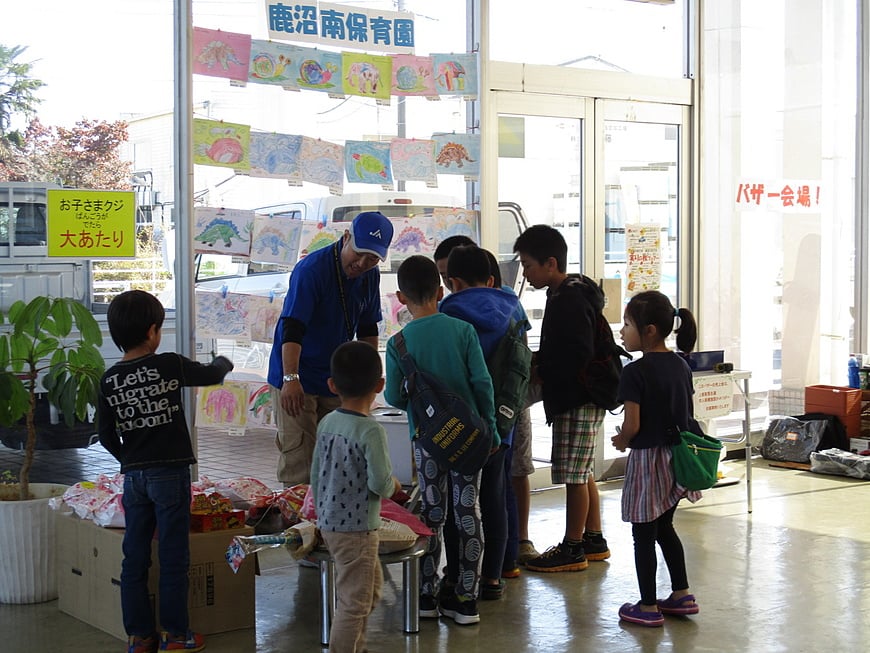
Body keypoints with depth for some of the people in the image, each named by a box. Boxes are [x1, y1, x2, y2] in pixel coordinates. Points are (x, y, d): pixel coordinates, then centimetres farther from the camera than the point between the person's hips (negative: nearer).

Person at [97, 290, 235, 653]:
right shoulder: (169, 366, -10)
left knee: (135, 557, 10)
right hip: (170, 473, -4)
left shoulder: (109, 380, 1)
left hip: (133, 476, 4)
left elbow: (106, 436, 6)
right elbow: (212, 375, 7)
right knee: (173, 556, 4)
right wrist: (223, 362, 30)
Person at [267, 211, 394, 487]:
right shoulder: (311, 269, -19)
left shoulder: (370, 276, 3)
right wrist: (291, 379, -35)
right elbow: (291, 328, -27)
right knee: (299, 459, -9)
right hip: (297, 380, -6)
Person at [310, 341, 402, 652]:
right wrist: (393, 485, 1)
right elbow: (380, 483, -22)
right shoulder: (371, 431, -20)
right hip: (357, 529, -9)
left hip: (329, 524, 9)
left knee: (372, 586, 25)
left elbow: (316, 474, 11)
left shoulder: (326, 423, 3)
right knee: (355, 601, 1)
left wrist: (322, 514, 23)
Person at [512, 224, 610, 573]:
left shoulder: (570, 302, -19)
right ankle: (593, 539, 26)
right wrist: (538, 358, 8)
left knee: (573, 474, -3)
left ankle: (572, 549, 5)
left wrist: (540, 372, -15)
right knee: (581, 472, 16)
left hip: (576, 400, -10)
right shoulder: (563, 295, 13)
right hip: (579, 399, 10)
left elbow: (578, 357, -24)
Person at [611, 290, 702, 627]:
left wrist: (621, 441, -1)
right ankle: (681, 595, 26)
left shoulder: (635, 372, -18)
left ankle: (648, 607, 11)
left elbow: (632, 425, -20)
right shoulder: (681, 366, 5)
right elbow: (685, 413, 11)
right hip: (677, 456, 8)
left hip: (647, 459, -8)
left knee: (643, 535, 4)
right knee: (664, 527, 22)